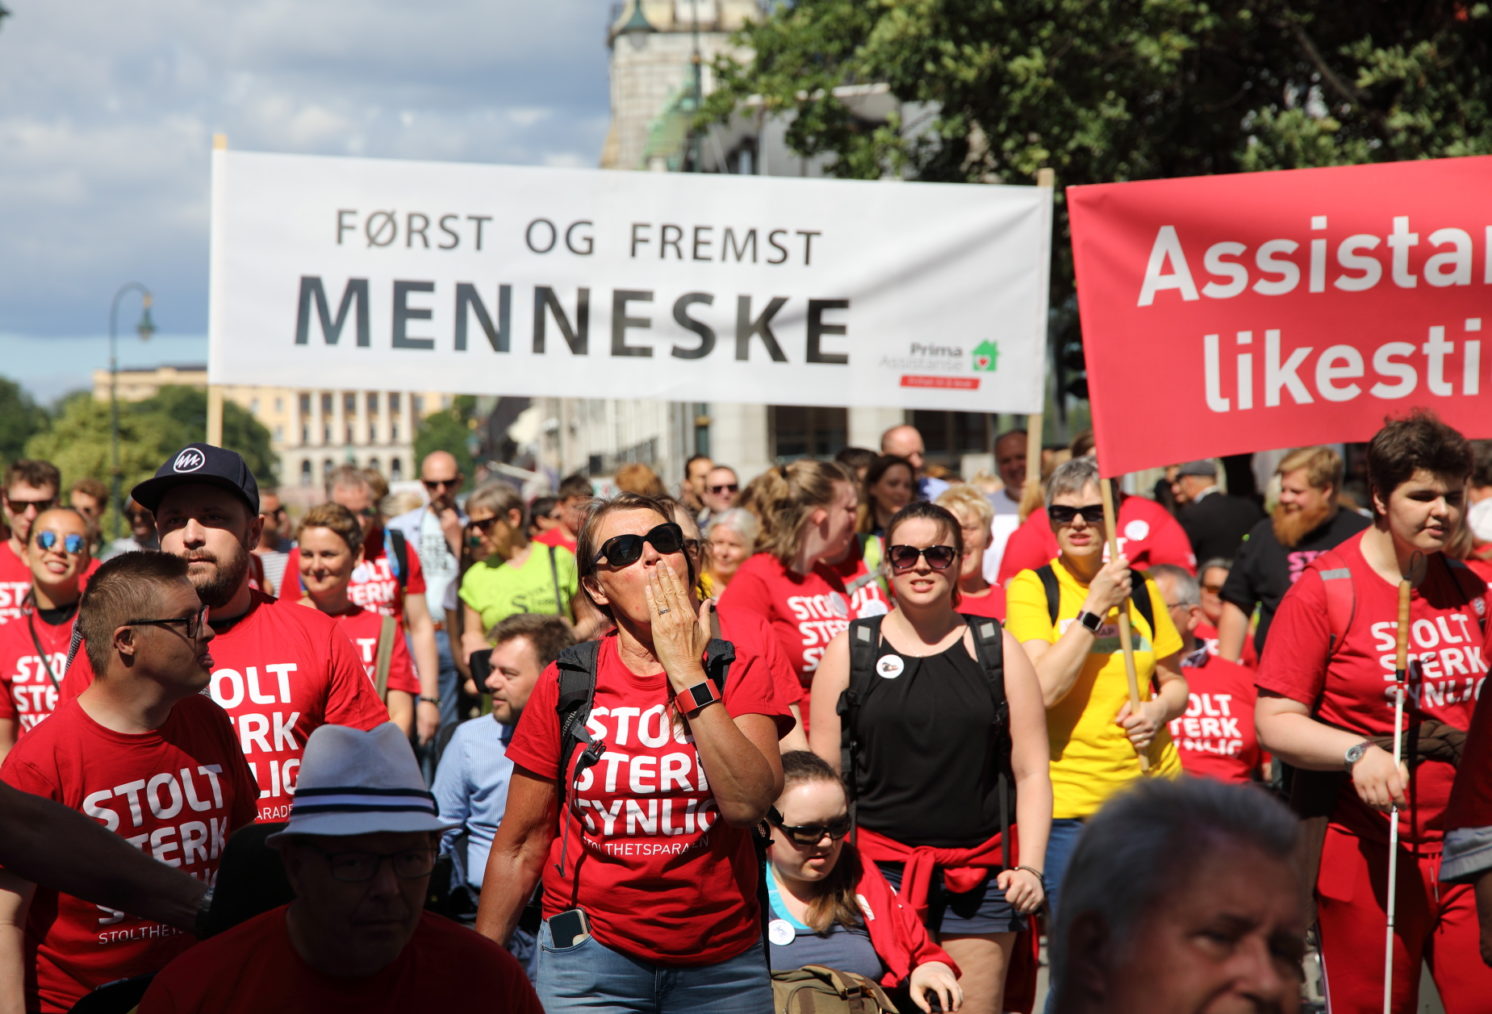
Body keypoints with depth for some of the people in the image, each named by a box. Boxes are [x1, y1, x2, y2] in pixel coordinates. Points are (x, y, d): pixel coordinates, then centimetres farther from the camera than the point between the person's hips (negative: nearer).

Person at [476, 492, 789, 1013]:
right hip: (594, 956, -1)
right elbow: (519, 847, 3)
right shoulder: (564, 685, -2)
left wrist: (687, 672, -16)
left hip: (723, 965, 1)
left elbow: (747, 803, -18)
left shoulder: (737, 673, -1)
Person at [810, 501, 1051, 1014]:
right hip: (878, 870, 0)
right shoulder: (851, 649, 6)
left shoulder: (996, 648, 7)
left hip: (979, 876, 1)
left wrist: (1029, 865, -6)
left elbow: (1031, 772, 5)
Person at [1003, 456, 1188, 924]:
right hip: (1069, 800, -4)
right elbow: (1043, 689, -15)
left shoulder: (1140, 590, 10)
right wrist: (1095, 607, -14)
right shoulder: (1031, 588, -3)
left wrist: (1159, 709, -2)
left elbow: (1174, 682, 21)